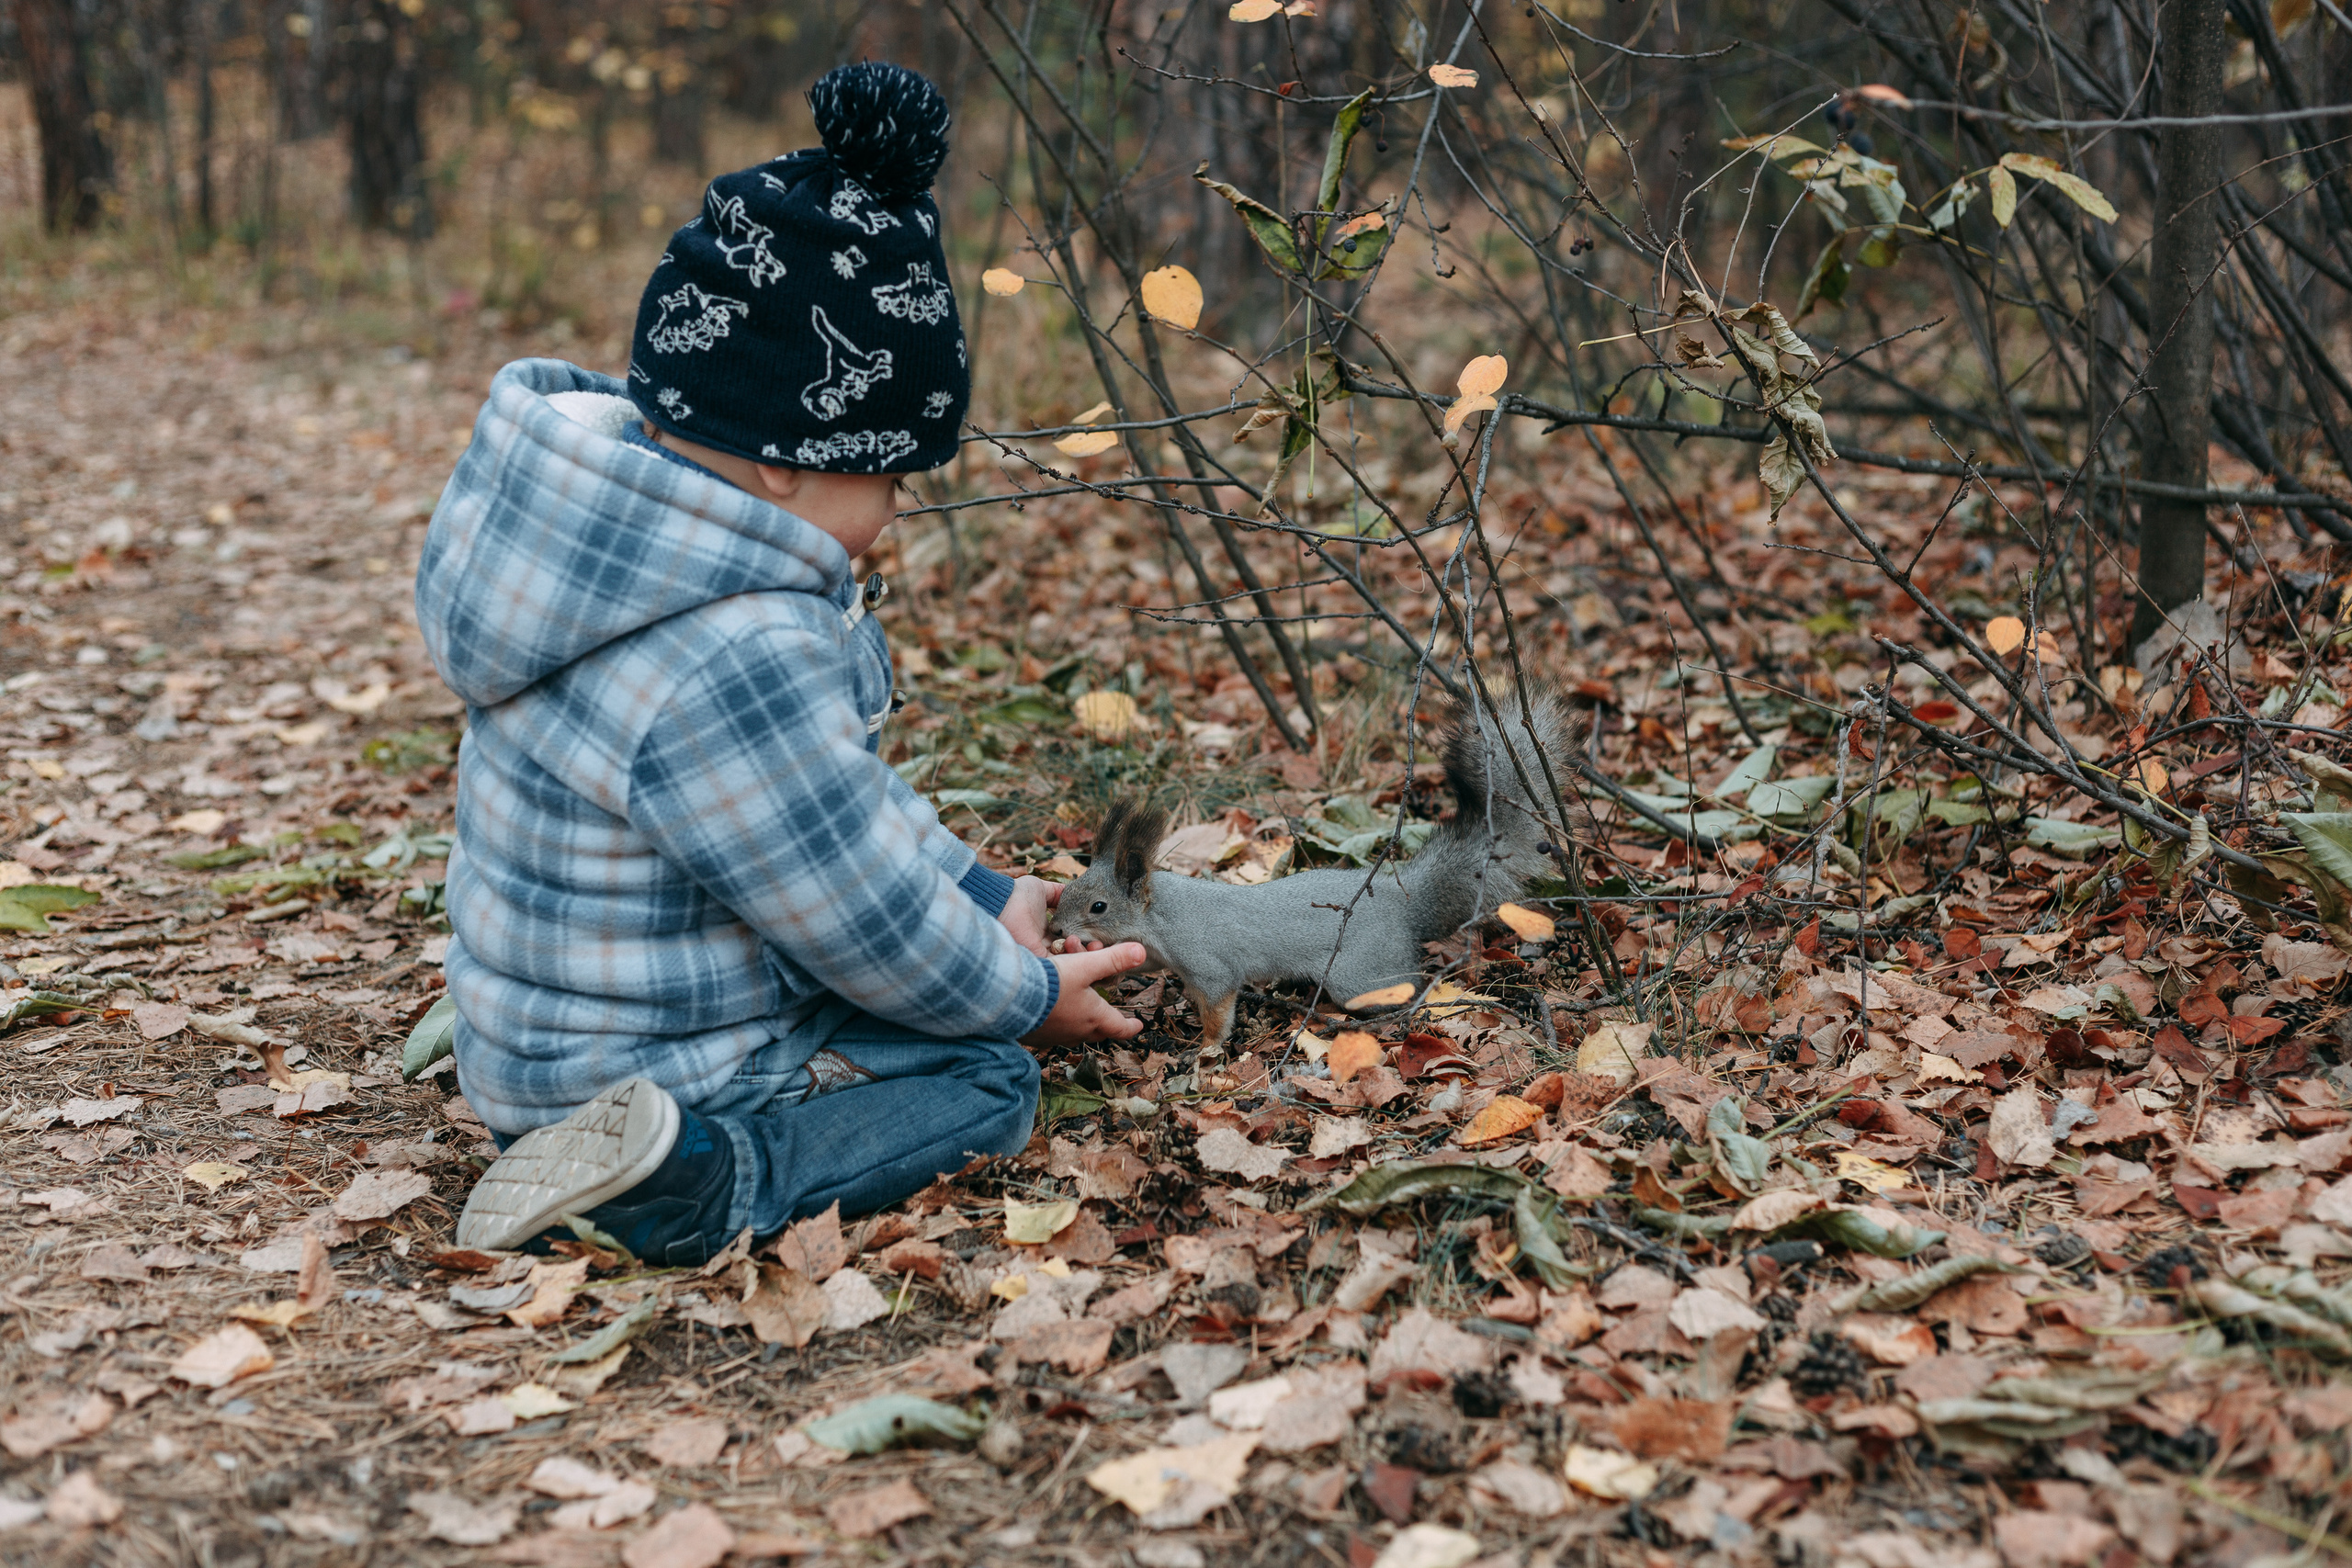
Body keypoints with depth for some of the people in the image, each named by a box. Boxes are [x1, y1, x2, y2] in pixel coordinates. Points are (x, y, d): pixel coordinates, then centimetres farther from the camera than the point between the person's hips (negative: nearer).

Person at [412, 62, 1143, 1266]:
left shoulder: (638, 518, -2)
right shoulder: (733, 669, -34)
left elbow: (844, 779, 10)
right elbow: (882, 935, -21)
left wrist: (983, 896, 12)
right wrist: (1030, 997, -3)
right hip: (645, 1070, -10)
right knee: (988, 1082, -1)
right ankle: (694, 1180, -16)